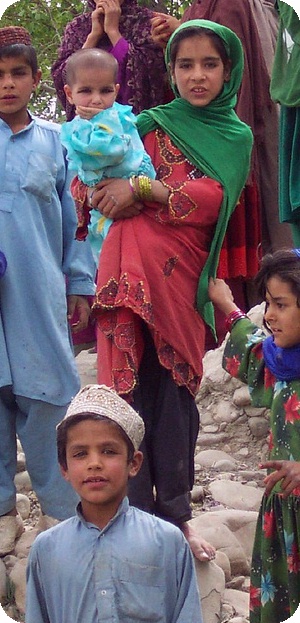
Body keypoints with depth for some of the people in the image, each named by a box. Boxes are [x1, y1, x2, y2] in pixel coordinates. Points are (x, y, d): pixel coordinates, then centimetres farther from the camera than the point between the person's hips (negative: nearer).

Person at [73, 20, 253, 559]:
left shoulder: (236, 137, 11)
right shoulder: (151, 124, 9)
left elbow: (215, 199, -6)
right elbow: (101, 186, 1)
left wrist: (142, 187, -13)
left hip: (184, 278, 1)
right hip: (134, 267, -1)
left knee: (176, 394, 5)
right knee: (132, 390, -4)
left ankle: (175, 515, 16)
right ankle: (135, 519, 3)